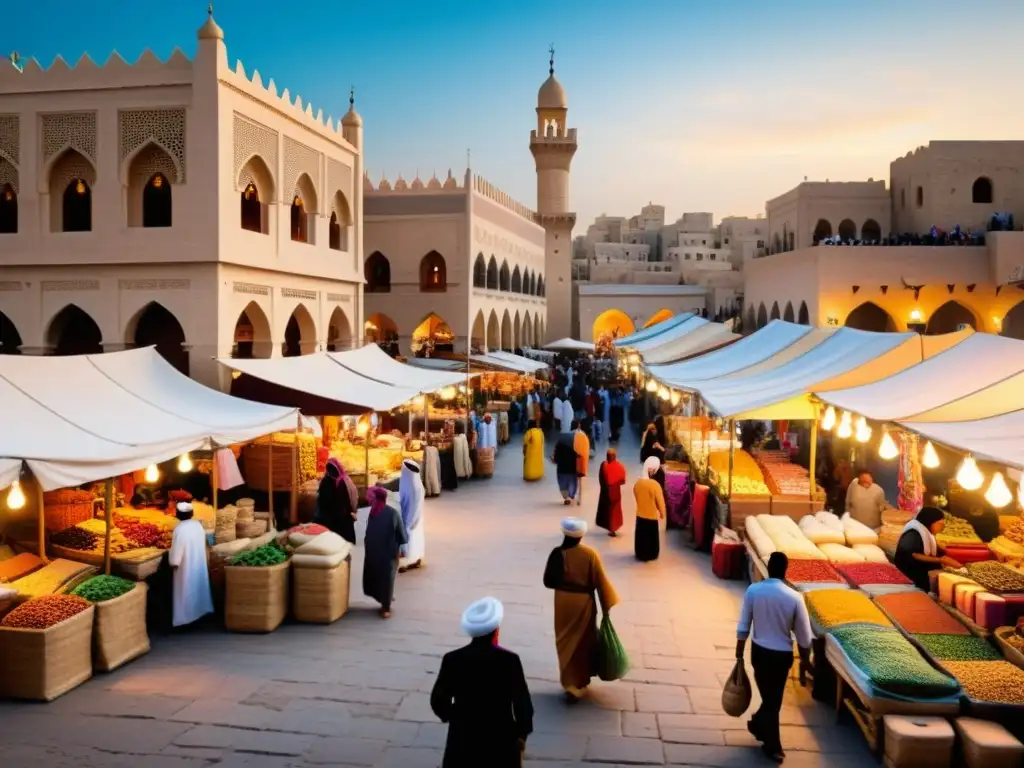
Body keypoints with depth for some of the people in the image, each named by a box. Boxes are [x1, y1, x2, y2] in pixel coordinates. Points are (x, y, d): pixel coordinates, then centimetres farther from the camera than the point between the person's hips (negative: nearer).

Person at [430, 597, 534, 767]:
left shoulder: (452, 659, -8)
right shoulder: (509, 660, -14)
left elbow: (438, 700, -1)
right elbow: (522, 702, -9)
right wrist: (522, 733, 7)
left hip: (462, 737, 2)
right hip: (500, 738, -1)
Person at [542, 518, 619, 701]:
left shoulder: (557, 553, -13)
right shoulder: (590, 554, -15)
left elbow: (548, 581, -5)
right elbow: (600, 581, -10)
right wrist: (606, 606, 0)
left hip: (563, 603, 0)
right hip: (584, 602, 0)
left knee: (567, 642, 14)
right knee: (584, 641, 17)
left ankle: (570, 684, 11)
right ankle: (581, 680, 28)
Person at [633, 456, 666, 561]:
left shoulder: (637, 483, -9)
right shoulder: (655, 484, -27)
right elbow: (660, 502, -17)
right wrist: (662, 514, 0)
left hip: (640, 515, 5)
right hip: (652, 516, -5)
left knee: (640, 536, 21)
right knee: (651, 538, 15)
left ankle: (640, 554, 36)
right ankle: (649, 556, 28)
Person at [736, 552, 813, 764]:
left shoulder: (753, 590, -12)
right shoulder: (794, 597, -17)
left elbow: (743, 626, -6)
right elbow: (804, 635, -8)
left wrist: (739, 653, 6)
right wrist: (805, 660, 7)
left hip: (759, 651, 2)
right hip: (782, 654, -2)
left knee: (769, 697, 17)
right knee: (774, 698, 19)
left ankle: (773, 746, 29)